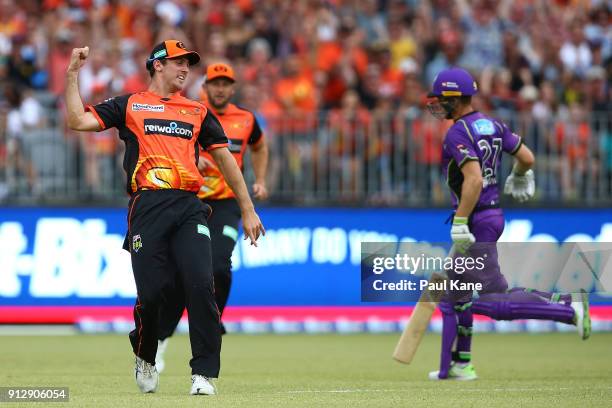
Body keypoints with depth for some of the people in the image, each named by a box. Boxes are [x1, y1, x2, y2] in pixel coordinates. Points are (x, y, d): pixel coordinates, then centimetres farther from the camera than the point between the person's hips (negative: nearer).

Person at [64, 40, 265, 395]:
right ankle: (145, 359, 23)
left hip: (189, 208, 2)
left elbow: (225, 159, 23)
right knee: (151, 292, -6)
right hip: (148, 207, -2)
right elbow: (78, 121, 4)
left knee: (201, 285, -16)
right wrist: (73, 74, 0)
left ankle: (204, 373, -12)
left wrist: (248, 210, 19)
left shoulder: (198, 112, 22)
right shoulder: (129, 106, 15)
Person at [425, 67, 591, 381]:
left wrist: (460, 222, -28)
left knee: (495, 301, -10)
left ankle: (568, 308, -18)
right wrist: (519, 176, 34)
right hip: (494, 216, 10)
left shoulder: (457, 134, -17)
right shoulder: (493, 126, 8)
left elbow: (474, 179, -28)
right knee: (455, 293, 18)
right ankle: (457, 365, 22)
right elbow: (527, 157, 12)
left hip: (475, 222, -10)